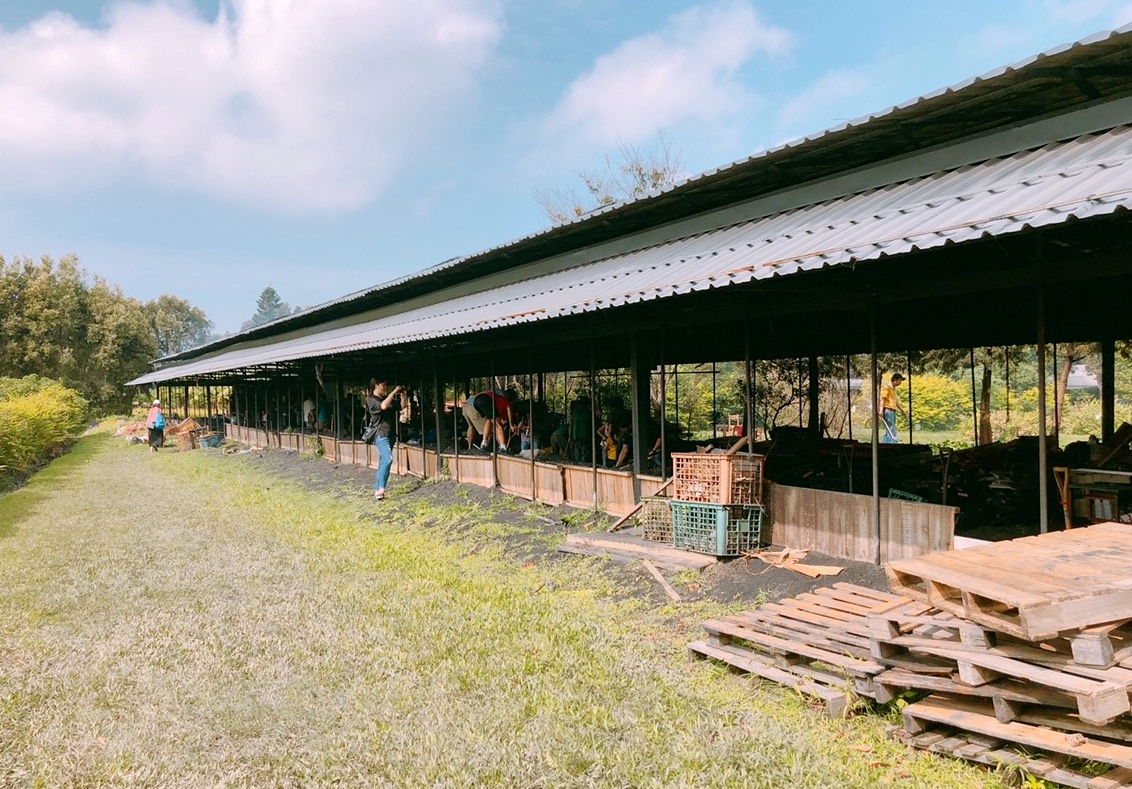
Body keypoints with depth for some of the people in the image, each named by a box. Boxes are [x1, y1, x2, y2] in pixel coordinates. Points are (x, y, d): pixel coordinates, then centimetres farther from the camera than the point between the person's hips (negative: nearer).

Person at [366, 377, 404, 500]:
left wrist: (402, 393, 7)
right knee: (388, 459, -25)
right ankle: (381, 489, -28)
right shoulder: (371, 400, -7)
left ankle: (377, 490, 14)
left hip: (390, 434, 9)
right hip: (380, 435, -9)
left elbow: (401, 406, 21)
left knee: (383, 462, 9)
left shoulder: (386, 398, 16)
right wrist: (394, 392, -20)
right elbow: (383, 406, -27)